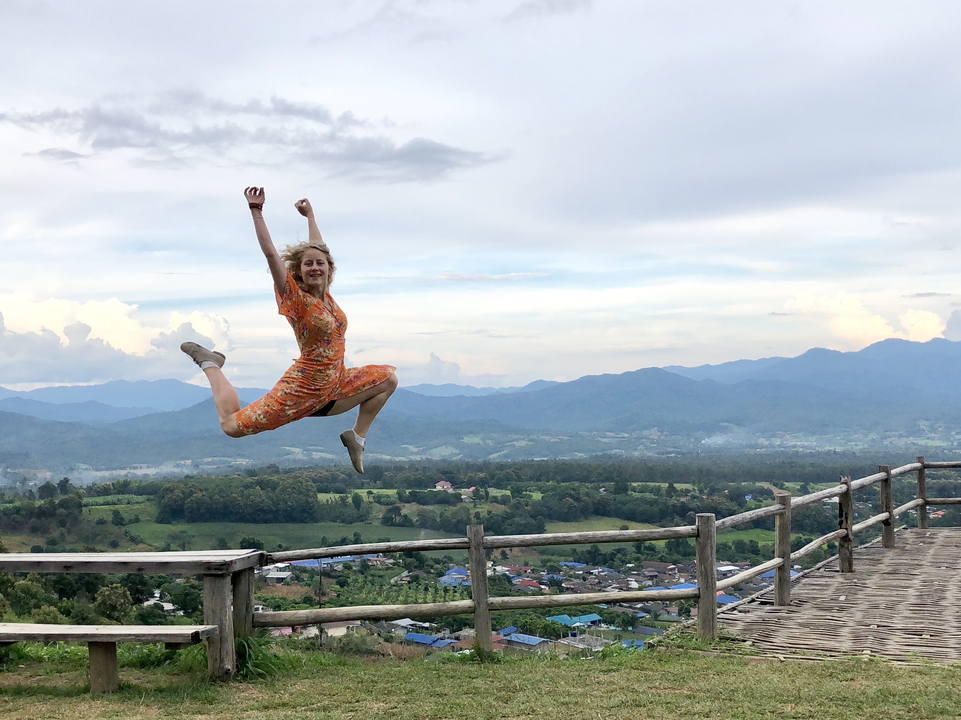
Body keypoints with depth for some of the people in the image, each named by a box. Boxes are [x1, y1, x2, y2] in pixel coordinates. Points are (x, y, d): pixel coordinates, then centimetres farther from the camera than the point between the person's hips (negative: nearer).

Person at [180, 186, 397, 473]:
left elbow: (319, 247, 18)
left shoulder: (325, 294, 3)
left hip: (334, 386, 7)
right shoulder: (295, 298, -13)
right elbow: (271, 254, -22)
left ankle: (357, 437, 12)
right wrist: (257, 211, -24)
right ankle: (210, 364, 13)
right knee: (231, 425, -10)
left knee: (389, 378, 9)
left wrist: (310, 215, 25)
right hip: (303, 389, -7)